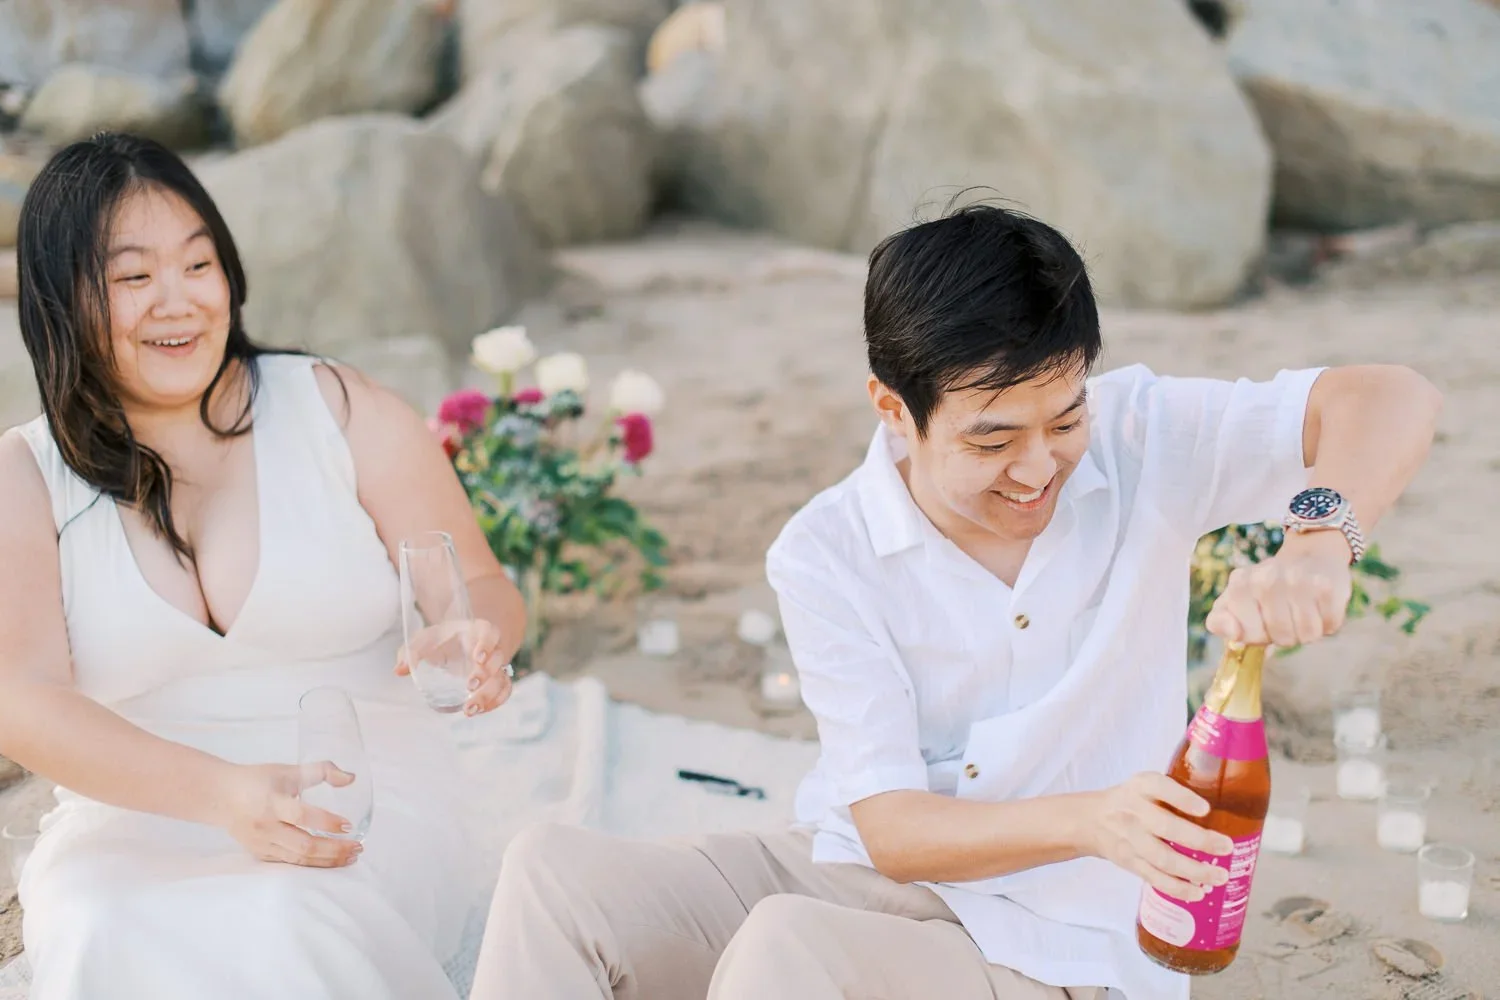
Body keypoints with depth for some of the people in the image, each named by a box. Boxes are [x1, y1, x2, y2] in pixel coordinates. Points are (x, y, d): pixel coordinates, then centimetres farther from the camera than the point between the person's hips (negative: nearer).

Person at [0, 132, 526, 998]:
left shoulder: (341, 411, 4)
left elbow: (485, 587, 5)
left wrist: (477, 643, -22)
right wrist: (223, 794, -25)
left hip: (366, 797, 0)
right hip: (136, 820, 1)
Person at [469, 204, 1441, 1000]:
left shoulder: (1142, 442, -9)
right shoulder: (827, 557, -10)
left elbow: (1390, 398, -16)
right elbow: (889, 826, -13)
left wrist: (1318, 539, -38)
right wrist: (1088, 819, -31)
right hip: (865, 876, 2)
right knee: (556, 874, -19)